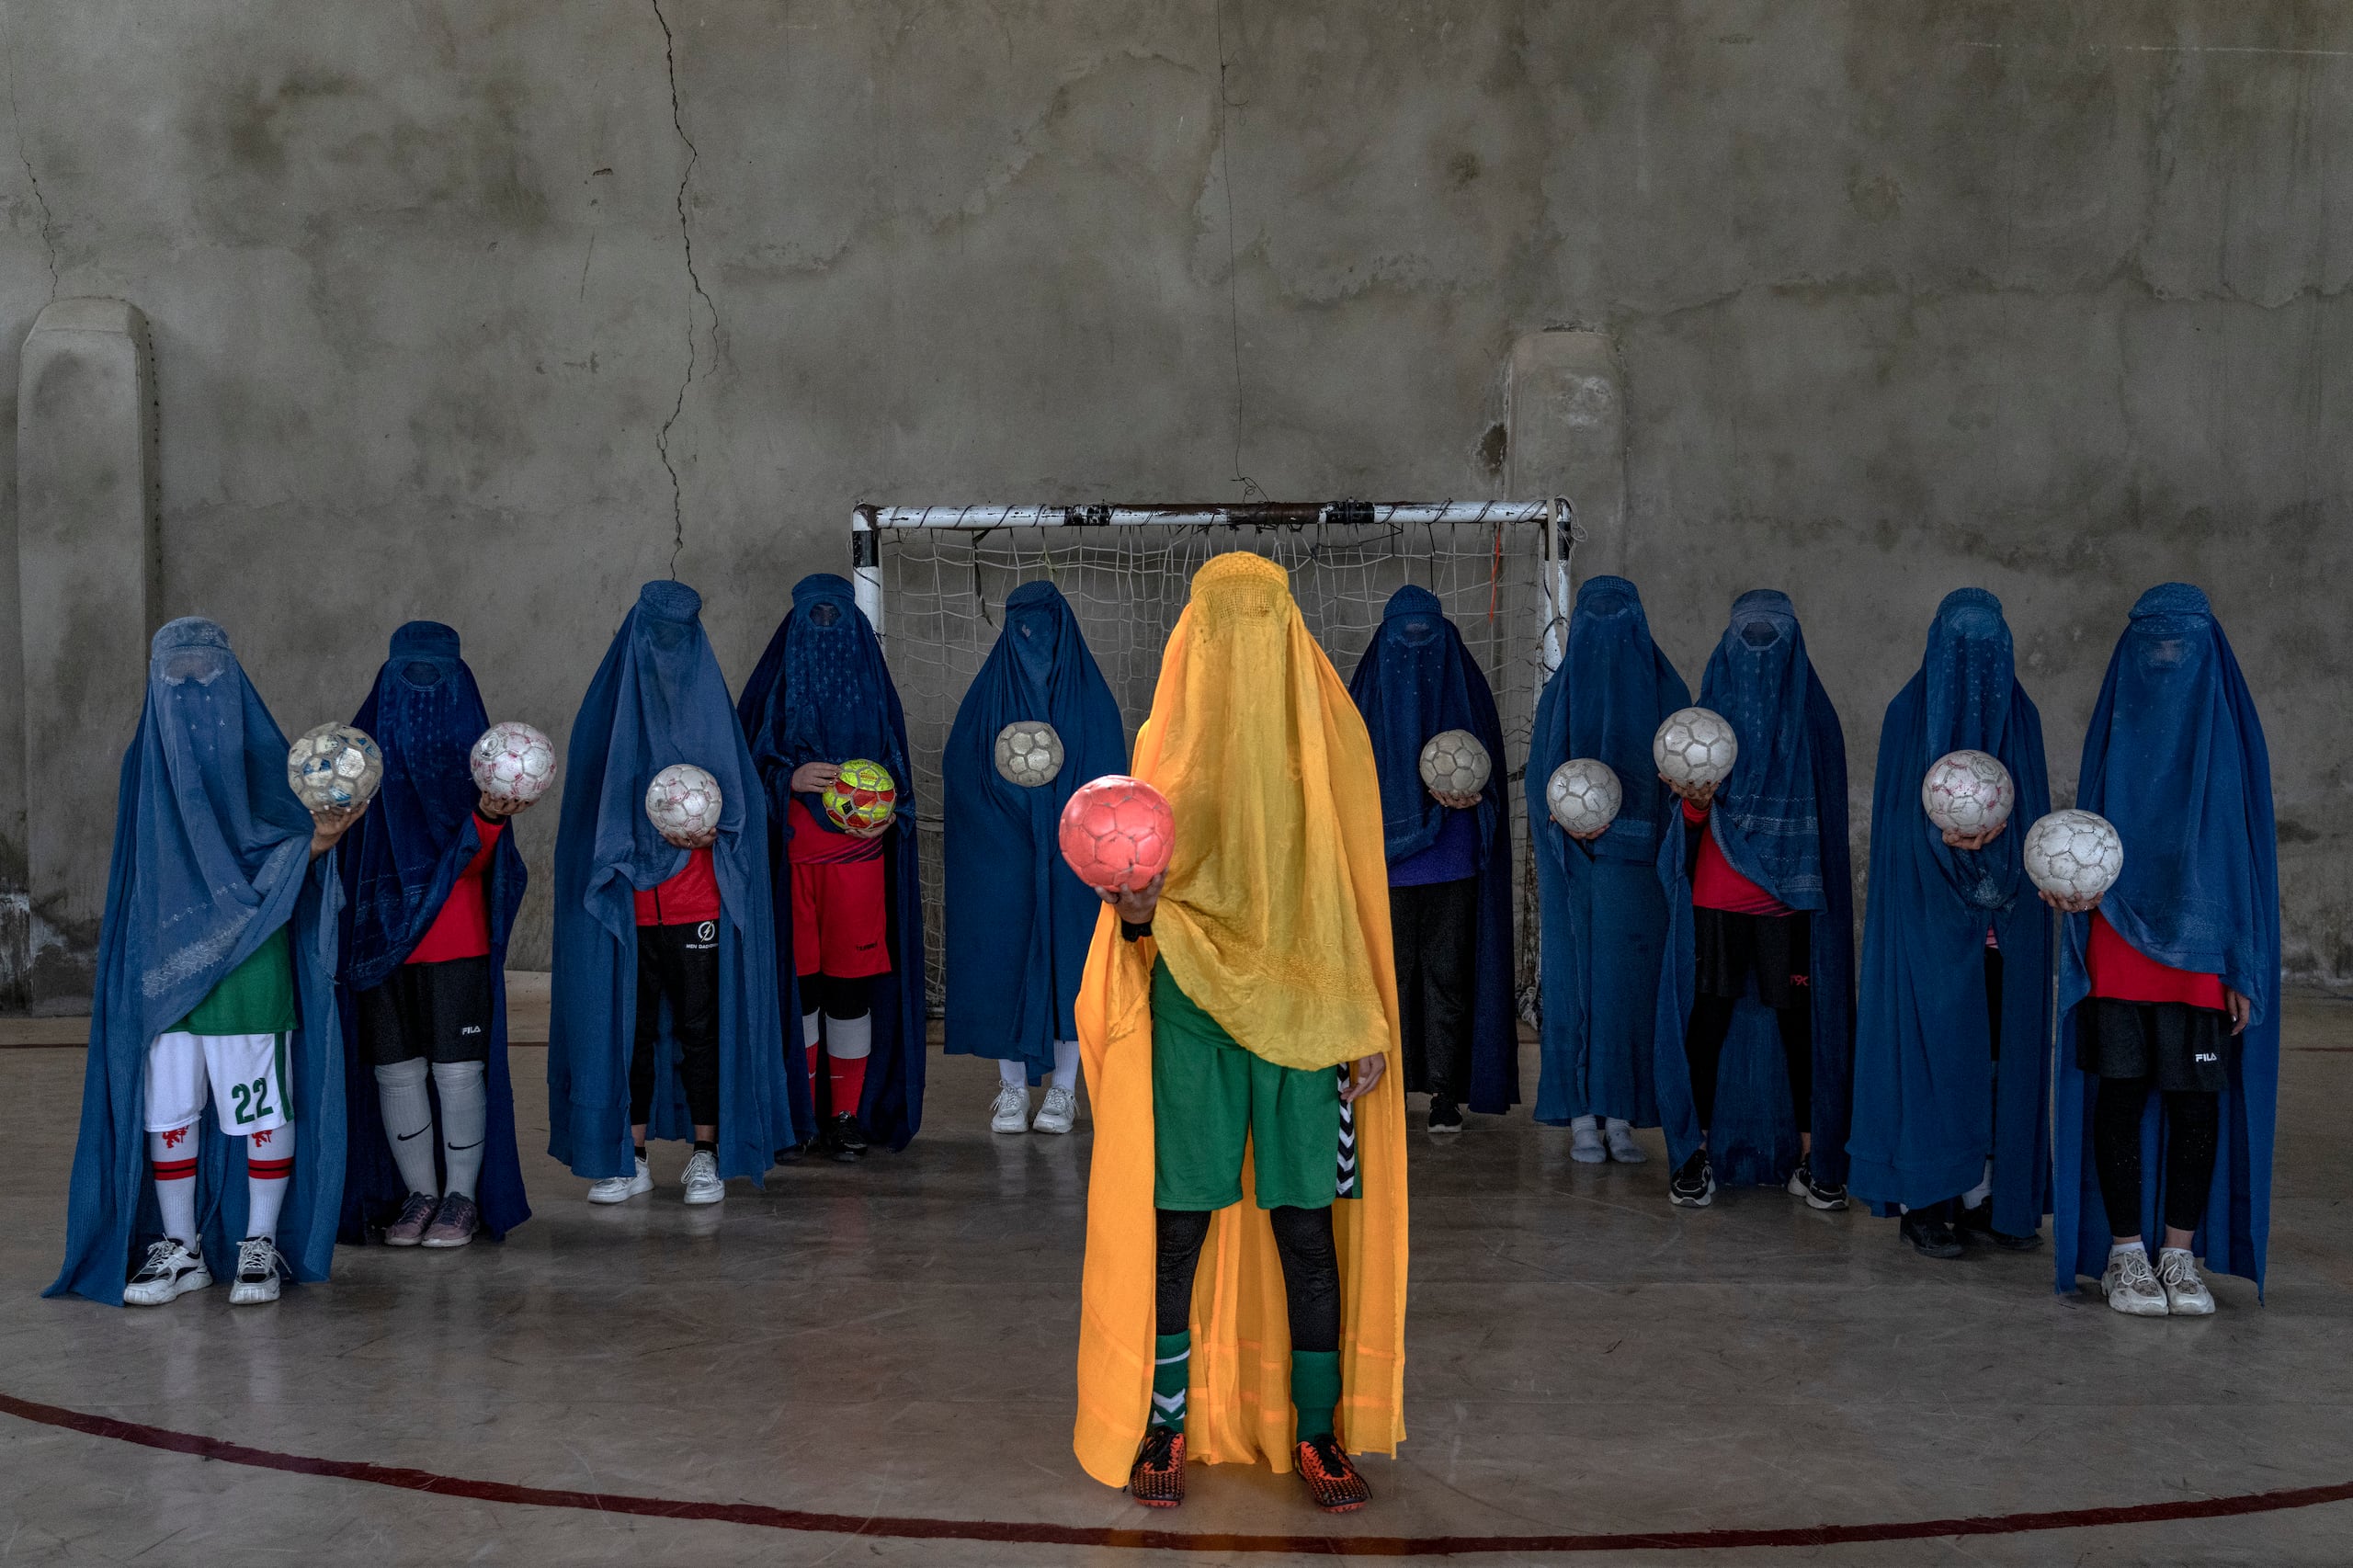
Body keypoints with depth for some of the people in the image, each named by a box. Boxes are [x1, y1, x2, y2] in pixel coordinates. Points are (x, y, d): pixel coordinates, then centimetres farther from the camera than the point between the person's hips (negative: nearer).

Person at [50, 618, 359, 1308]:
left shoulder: (265, 757, -1)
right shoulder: (146, 763, 10)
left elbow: (288, 860, -5)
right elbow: (135, 873, 17)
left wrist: (319, 840, -26)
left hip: (249, 965, -3)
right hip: (162, 966, 4)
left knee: (261, 1107, -1)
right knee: (167, 1108, 6)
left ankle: (261, 1245, 10)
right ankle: (179, 1249, 16)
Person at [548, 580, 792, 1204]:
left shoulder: (708, 706, 6)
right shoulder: (609, 711, 5)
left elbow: (740, 796, 8)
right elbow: (591, 808, 6)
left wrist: (712, 828, -13)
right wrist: (643, 838, -11)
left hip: (698, 902, -1)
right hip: (626, 905, 1)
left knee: (700, 1025, 1)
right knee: (629, 1025, 4)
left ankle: (707, 1154, 10)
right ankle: (630, 1159, 12)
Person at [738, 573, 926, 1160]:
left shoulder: (871, 685, 12)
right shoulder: (776, 683, 8)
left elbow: (897, 767, 14)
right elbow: (746, 765, 6)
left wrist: (889, 813, -6)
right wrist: (789, 777, -13)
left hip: (858, 856, 1)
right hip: (790, 862, -1)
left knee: (851, 982, -2)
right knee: (797, 981, -3)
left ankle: (848, 1115, 6)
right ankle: (799, 1112, 6)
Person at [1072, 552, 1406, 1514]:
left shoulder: (1330, 734, 5)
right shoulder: (1166, 743, 4)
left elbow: (1356, 890, 6)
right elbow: (1139, 890, 6)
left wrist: (1368, 1023, 2)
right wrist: (1133, 910, -19)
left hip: (1304, 1019, 0)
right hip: (1190, 1013, 0)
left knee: (1307, 1230, 2)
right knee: (1177, 1227, 2)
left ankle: (1316, 1430, 14)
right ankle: (1164, 1424, 15)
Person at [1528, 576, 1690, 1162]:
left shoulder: (1559, 691, -2)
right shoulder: (1666, 690, -3)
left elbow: (1539, 784, -6)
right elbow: (1685, 780, -2)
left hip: (1572, 867, 0)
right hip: (1644, 865, 0)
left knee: (1575, 977, 4)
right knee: (1633, 979, 6)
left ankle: (1583, 1120, 5)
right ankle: (1622, 1118, 6)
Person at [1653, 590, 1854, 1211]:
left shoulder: (1812, 715, 6)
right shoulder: (1709, 709, 7)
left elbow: (1825, 810, 10)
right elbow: (1696, 816, 2)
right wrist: (1696, 800, -21)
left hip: (1791, 897, 0)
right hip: (1715, 896, 0)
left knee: (1798, 1017, 0)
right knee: (1709, 1012, -1)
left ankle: (1809, 1157, 8)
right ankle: (1701, 1153, 8)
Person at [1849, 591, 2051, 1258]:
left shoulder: (2021, 716, 9)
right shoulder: (1908, 716, -1)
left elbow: (2035, 812, 6)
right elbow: (1900, 817, -3)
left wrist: (1997, 832, -16)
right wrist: (1950, 837, -23)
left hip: (2006, 918, 4)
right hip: (1927, 916, -4)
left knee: (2001, 1048, 3)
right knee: (1930, 1044, -5)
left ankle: (1988, 1194, 11)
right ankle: (1924, 1202, 1)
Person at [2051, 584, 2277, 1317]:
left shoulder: (2231, 732, 3)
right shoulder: (2114, 730, 6)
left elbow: (2247, 851, 2)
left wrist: (2245, 968, -3)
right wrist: (2073, 883, -13)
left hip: (2201, 952, -1)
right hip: (2118, 950, 1)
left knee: (2195, 1099, 1)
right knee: (2120, 1093, 1)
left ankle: (2181, 1256, 10)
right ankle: (2125, 1254, 9)